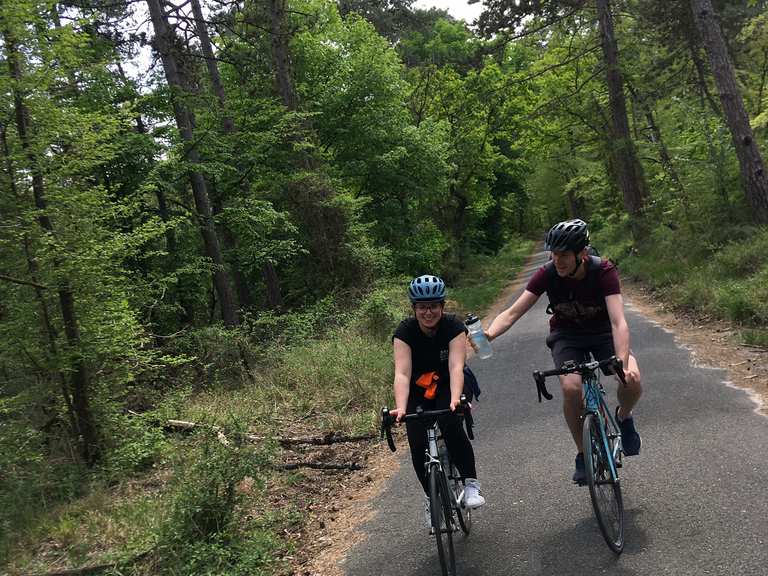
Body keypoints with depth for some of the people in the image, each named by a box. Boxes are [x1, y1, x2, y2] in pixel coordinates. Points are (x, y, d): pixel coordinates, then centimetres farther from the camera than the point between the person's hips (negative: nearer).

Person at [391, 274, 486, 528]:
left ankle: (470, 483, -10)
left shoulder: (454, 326, -21)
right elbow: (402, 373, -32)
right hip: (417, 391, 1)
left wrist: (455, 400, -51)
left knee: (451, 425, -30)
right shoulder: (405, 331, -21)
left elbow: (456, 367, -33)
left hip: (448, 386, -1)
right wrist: (401, 408, -48)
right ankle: (431, 497, 8)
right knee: (417, 443, -16)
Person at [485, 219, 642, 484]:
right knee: (571, 388, -27)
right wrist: (488, 334, -44)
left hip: (603, 332, 0)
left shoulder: (603, 271, -27)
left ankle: (624, 417, 10)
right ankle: (583, 454, -3)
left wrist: (624, 363, -52)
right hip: (566, 335, 1)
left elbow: (618, 322, -37)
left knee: (632, 380, -27)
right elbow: (512, 313, -24)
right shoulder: (547, 274, -22)